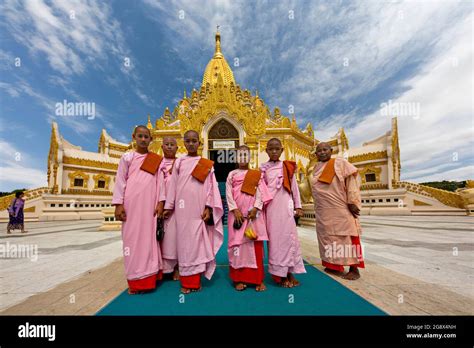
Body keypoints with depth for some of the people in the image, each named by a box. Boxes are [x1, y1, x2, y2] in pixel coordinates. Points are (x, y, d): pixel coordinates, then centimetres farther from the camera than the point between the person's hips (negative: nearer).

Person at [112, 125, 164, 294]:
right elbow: (120, 181, 3)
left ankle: (149, 278, 18)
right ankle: (136, 281, 14)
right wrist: (119, 204, -5)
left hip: (150, 204, 2)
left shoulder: (156, 159, 12)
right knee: (133, 239, 3)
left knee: (149, 239, 6)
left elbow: (159, 182, 8)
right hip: (132, 203, -1)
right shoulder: (127, 157, 7)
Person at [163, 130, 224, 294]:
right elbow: (173, 185, 9)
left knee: (198, 242, 4)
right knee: (184, 242, 6)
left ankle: (196, 280, 18)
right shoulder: (179, 162, 9)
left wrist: (208, 208, -7)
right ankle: (187, 281, 18)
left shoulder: (207, 164, 5)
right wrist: (168, 206, 7)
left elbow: (211, 187, 1)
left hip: (199, 208, -1)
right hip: (183, 208, 1)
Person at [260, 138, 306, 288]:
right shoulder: (263, 168, 6)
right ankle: (280, 274, 15)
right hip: (270, 207, 0)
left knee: (288, 236, 2)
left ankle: (290, 273, 14)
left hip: (285, 205, 0)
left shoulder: (287, 167, 6)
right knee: (274, 238, 3)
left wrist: (298, 206, 7)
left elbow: (294, 187, 8)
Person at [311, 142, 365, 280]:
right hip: (323, 211, 6)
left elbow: (352, 179, -11)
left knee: (345, 236, 0)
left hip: (340, 209, -6)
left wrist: (352, 202, -17)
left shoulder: (339, 163, -4)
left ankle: (354, 269, 12)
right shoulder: (316, 168, 13)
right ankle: (334, 266, 22)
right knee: (328, 236, 10)